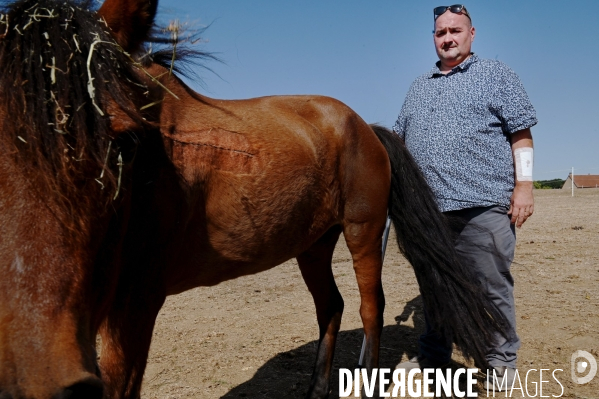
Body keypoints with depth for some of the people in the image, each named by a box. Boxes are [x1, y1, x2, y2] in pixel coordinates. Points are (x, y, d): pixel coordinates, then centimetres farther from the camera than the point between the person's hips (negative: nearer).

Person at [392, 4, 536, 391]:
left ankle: (501, 362, 19)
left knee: (491, 288, 3)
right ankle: (433, 356, 29)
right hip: (427, 207, 5)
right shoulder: (419, 87, 19)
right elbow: (400, 138, 23)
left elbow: (521, 133, -1)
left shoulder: (496, 74, 5)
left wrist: (524, 185, -10)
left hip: (482, 203, -5)